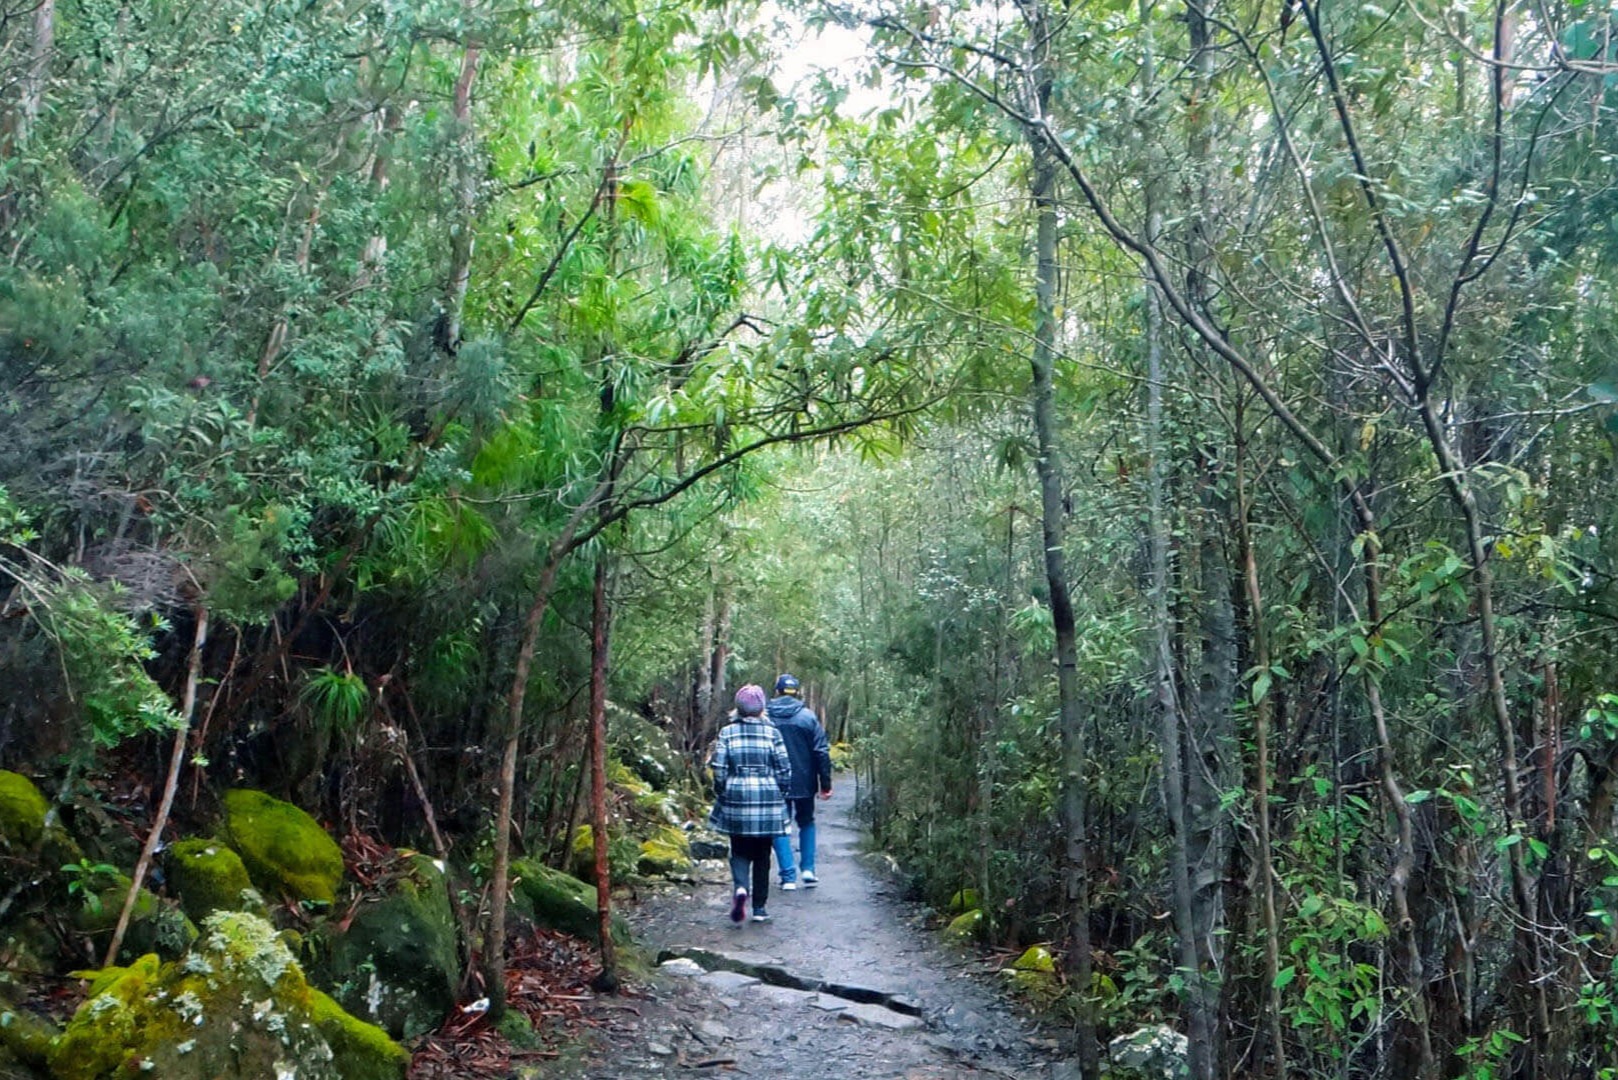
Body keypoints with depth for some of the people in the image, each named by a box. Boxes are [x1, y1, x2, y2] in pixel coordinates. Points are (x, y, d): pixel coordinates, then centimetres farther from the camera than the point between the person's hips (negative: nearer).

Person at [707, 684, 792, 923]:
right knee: (762, 855, 12)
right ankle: (760, 908, 15)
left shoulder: (727, 732, -3)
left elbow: (719, 769, -4)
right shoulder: (772, 732, -3)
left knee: (740, 851, 12)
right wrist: (780, 794, 11)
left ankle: (740, 888, -15)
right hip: (768, 800, 0)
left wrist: (722, 794, 10)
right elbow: (784, 770, -2)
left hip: (736, 799, 0)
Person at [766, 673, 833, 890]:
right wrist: (825, 783, -1)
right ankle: (808, 869, 11)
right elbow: (822, 752, -6)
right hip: (804, 782, 1)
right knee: (806, 823, 19)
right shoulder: (807, 716, -5)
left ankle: (788, 877, 2)